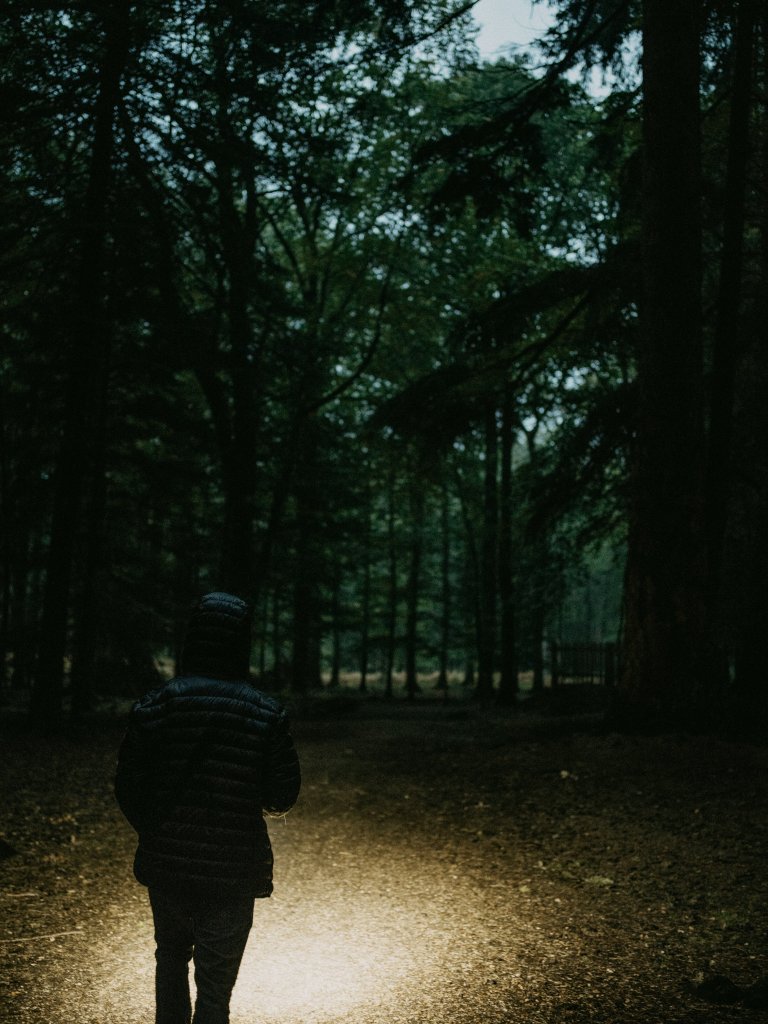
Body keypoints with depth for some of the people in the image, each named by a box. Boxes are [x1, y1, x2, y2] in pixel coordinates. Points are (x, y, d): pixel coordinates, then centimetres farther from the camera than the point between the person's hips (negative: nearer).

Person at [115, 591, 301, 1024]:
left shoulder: (153, 707, -10)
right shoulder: (267, 714, -14)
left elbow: (127, 789, -4)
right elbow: (283, 797, -8)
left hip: (165, 864, 2)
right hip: (233, 873, -2)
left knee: (172, 954, 28)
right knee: (216, 981, 11)